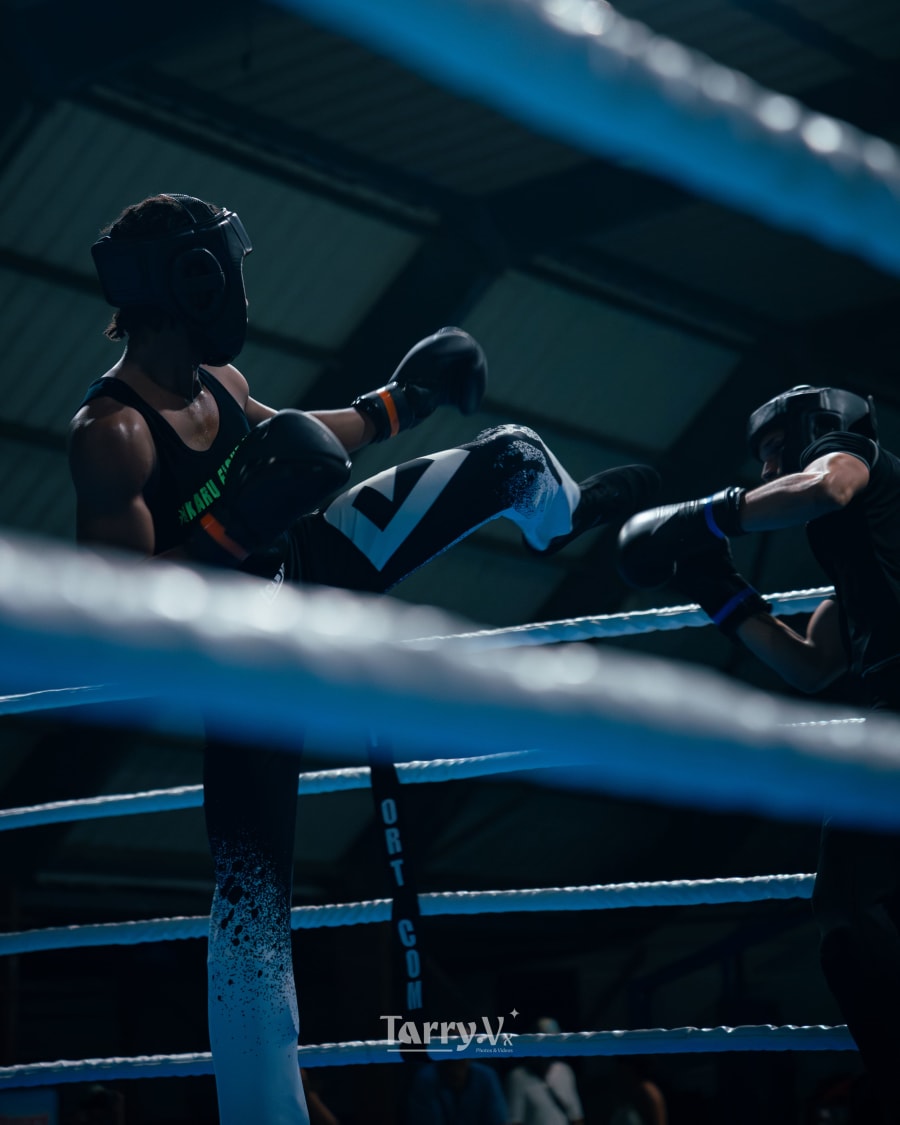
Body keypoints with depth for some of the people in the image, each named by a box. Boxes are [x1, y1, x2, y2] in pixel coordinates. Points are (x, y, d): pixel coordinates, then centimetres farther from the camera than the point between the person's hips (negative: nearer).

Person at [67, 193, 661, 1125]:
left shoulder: (217, 379, -5)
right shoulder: (111, 433, -29)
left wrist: (400, 403, 16)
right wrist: (234, 527, -41)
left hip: (317, 557, 8)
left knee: (509, 456, 14)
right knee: (251, 897, -12)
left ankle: (569, 514, 52)